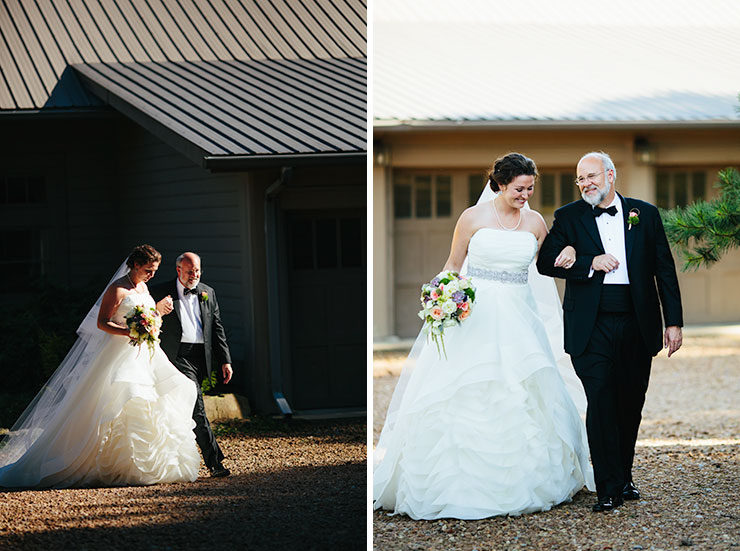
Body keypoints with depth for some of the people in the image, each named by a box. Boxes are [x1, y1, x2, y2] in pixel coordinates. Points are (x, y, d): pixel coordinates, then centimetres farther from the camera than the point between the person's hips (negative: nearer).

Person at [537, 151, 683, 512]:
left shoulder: (645, 214, 9)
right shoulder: (569, 217, 6)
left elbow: (664, 270, 8)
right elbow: (545, 262, -2)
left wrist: (673, 322, 3)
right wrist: (590, 263, -14)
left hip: (637, 326, 2)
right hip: (592, 328, -2)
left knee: (630, 404, 9)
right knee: (601, 402, -9)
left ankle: (624, 477, 25)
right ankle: (609, 489, -6)